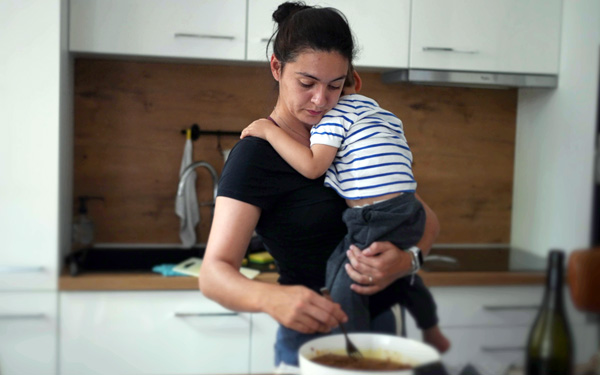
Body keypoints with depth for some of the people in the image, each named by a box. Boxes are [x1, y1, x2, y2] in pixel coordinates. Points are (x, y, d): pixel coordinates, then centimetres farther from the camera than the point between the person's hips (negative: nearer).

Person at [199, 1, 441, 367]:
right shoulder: (256, 154, -16)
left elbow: (427, 220, 0)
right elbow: (215, 273, -23)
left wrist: (404, 260, -21)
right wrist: (273, 298, -43)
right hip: (314, 340, -6)